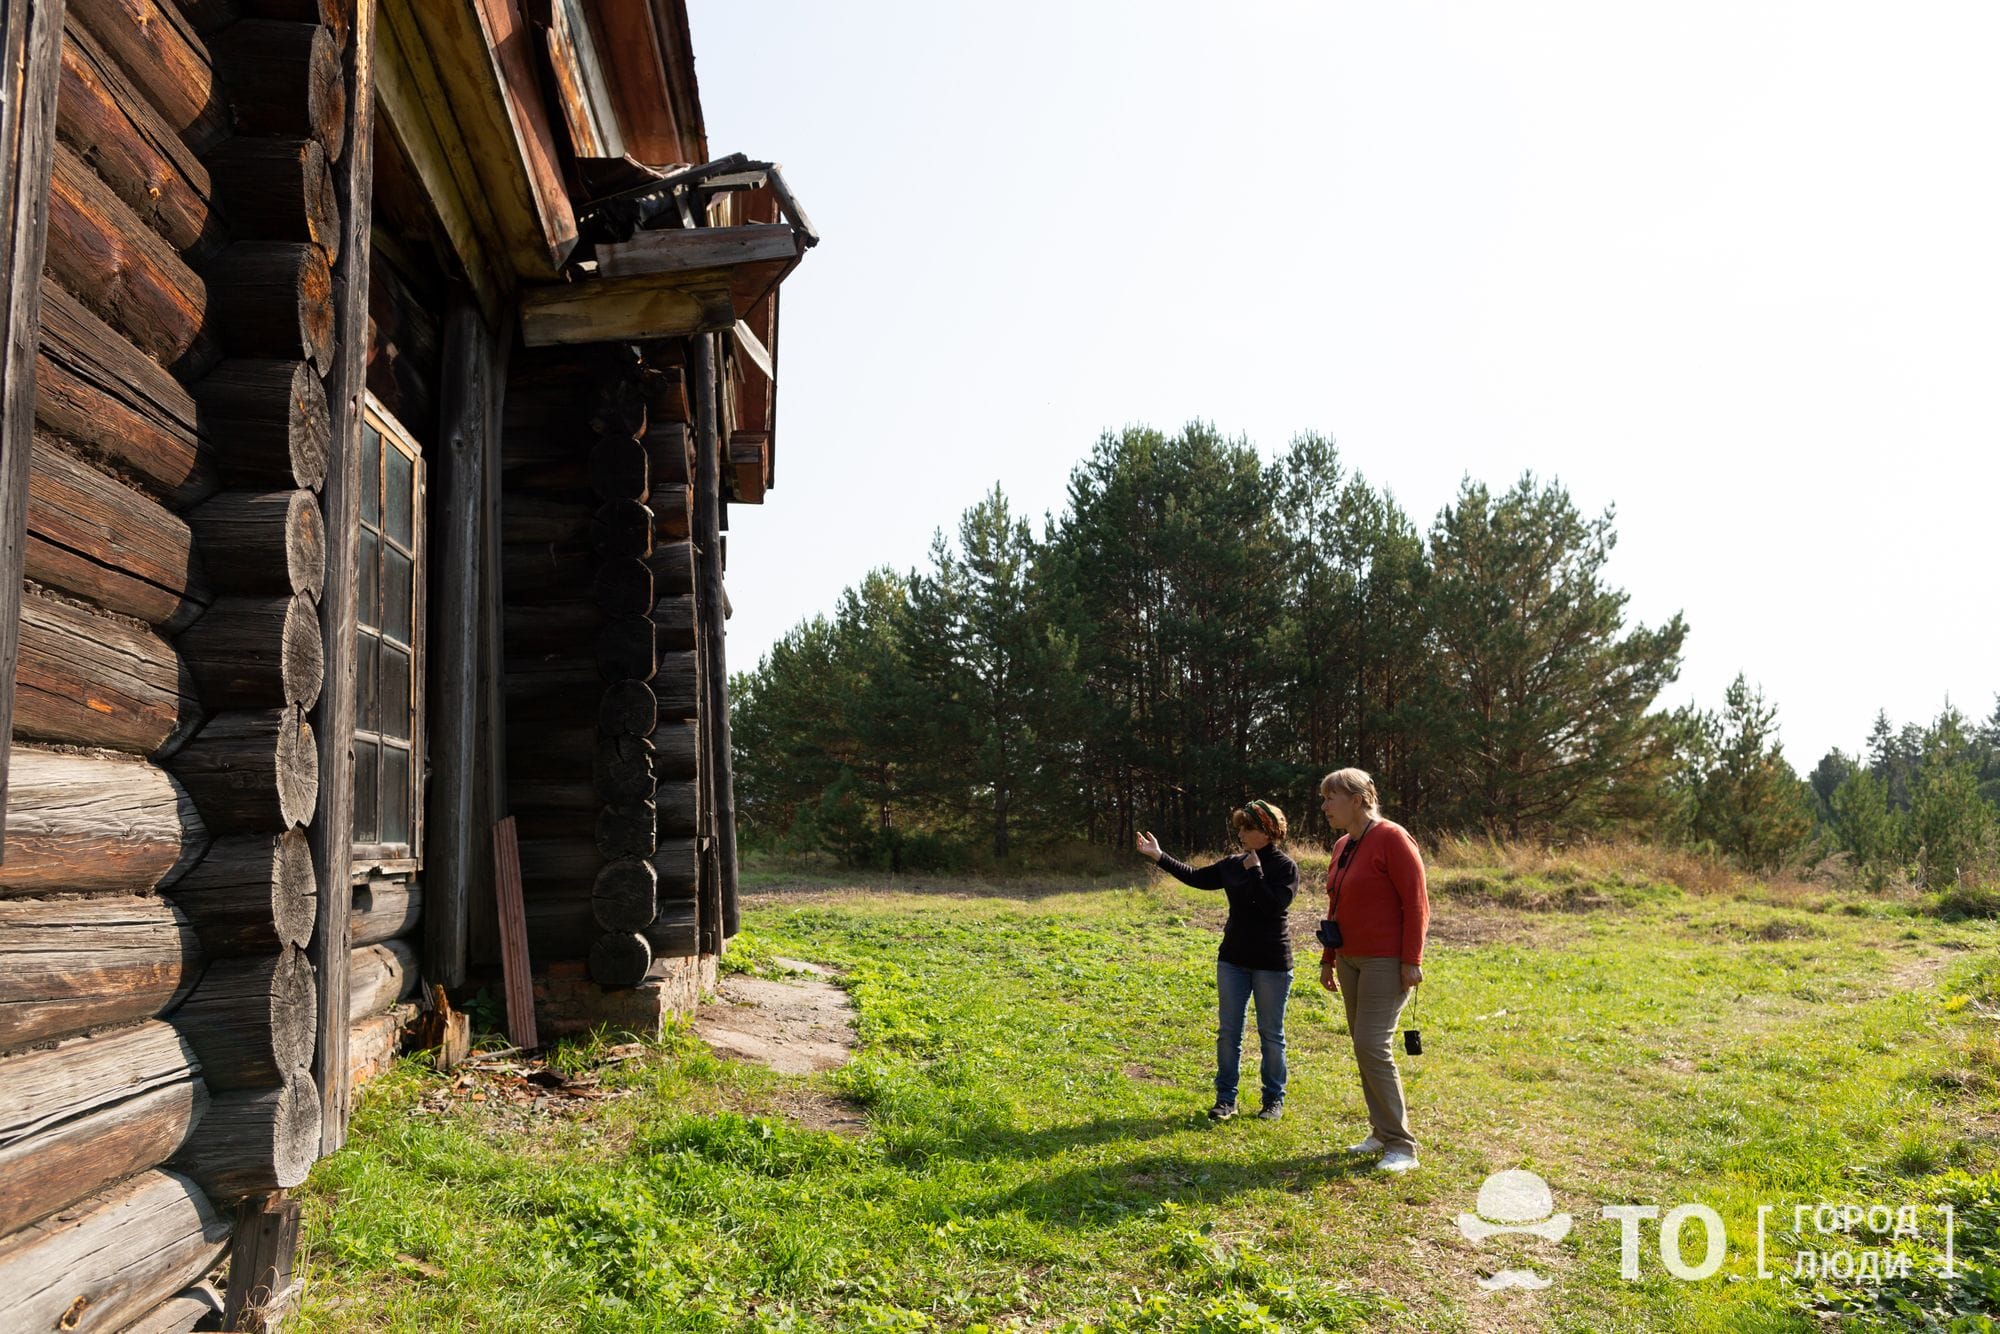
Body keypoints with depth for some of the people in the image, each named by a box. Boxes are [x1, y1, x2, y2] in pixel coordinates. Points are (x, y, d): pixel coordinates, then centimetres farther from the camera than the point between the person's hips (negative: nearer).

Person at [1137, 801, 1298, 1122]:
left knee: (1271, 1034, 6)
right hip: (1233, 959, 5)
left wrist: (1254, 871, -20)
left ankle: (1274, 1100, 20)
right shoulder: (1234, 864, 5)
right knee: (1228, 1031, 7)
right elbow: (1196, 877, 11)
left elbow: (1274, 906, -22)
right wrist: (1159, 857, 7)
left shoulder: (1286, 866, -10)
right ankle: (1225, 1098, 16)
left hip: (1271, 963, -5)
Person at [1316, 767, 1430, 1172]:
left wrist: (1412, 960, -18)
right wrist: (1328, 960, 20)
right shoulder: (1342, 846, 12)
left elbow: (1416, 902, -15)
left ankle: (1401, 1147, -3)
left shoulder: (1391, 838, -13)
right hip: (1351, 959, 8)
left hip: (1387, 961, -8)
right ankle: (1382, 1133, 20)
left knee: (1372, 1046, -12)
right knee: (1363, 1045, 10)